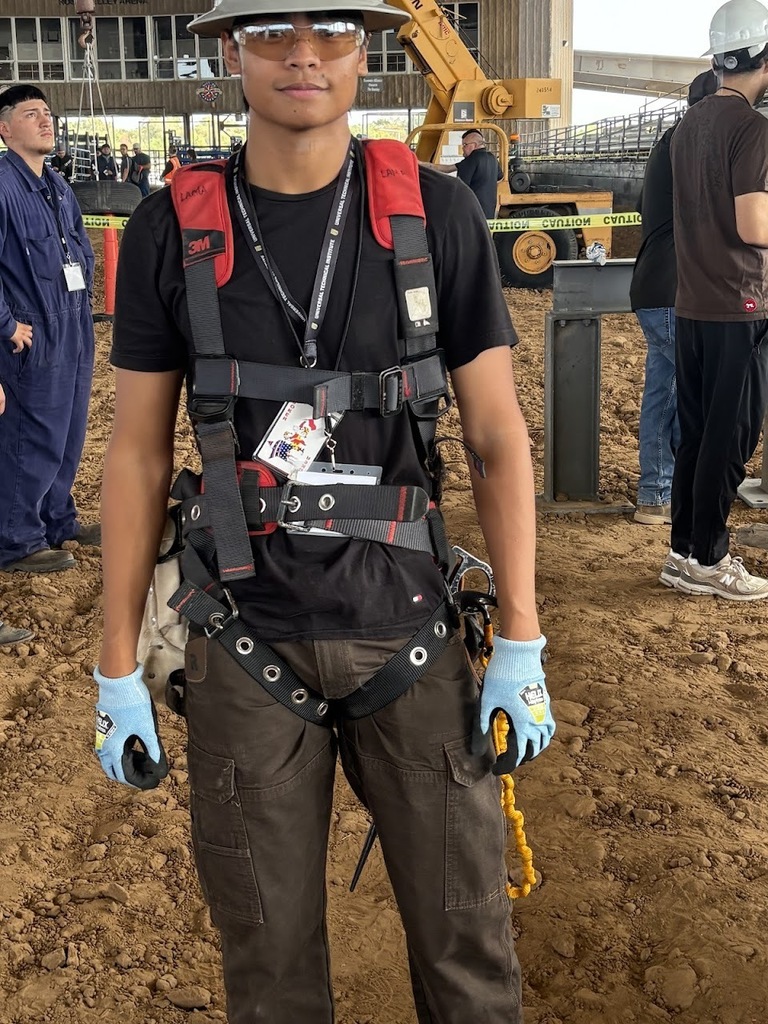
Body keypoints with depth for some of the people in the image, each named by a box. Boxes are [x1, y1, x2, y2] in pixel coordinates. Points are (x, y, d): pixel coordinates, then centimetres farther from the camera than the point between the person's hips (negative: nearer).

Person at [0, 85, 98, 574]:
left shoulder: (59, 187, 12)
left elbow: (83, 250, 24)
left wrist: (83, 303, 14)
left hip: (75, 333, 8)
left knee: (69, 434, 17)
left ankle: (58, 519, 32)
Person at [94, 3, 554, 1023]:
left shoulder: (437, 213, -4)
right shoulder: (169, 229, -2)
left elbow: (498, 435, -2)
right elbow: (138, 455, 2)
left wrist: (521, 648, -5)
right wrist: (117, 671, 2)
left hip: (407, 633, 0)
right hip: (246, 643, 1)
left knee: (467, 939, 11)